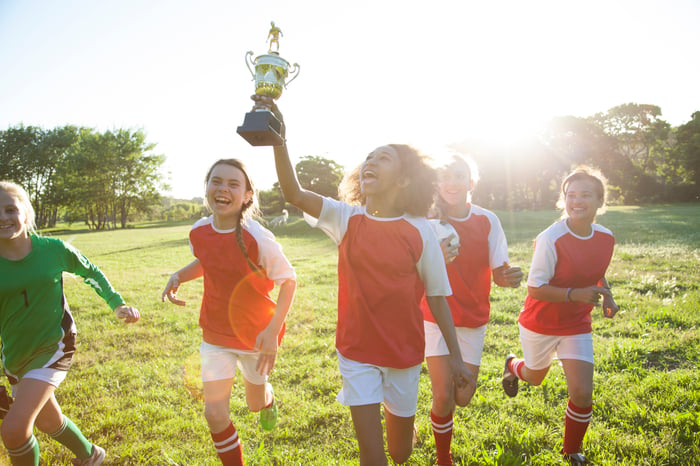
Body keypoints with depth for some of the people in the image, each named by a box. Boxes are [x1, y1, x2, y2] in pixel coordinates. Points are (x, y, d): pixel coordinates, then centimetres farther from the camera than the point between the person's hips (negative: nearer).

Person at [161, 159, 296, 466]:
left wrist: (273, 330, -25)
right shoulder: (198, 232, -10)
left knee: (255, 403, 21)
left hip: (256, 333, -3)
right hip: (215, 333, 3)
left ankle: (268, 401, 60)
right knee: (215, 413, -2)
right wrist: (179, 276, -8)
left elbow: (289, 280, -16)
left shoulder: (258, 239, -26)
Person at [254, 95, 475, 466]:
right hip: (356, 351, 0)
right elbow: (294, 193, -23)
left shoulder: (420, 231, -11)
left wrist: (455, 356, 1)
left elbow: (436, 296, -3)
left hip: (404, 352, 0)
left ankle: (395, 414, 53)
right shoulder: (346, 219, -8)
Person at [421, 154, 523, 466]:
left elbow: (498, 273, -4)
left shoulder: (488, 221, -8)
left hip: (473, 320, 2)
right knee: (443, 398, -4)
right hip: (436, 317, -1)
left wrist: (509, 277, -28)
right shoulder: (430, 221, -13)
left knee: (463, 398, 5)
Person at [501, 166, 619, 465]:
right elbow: (534, 287, -22)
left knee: (582, 393, -3)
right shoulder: (551, 239, -25)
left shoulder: (606, 238, -7)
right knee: (536, 378, 20)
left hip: (577, 326, 3)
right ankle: (513, 366, 59)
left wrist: (607, 295, -5)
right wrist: (575, 294, -34)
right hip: (541, 324, -3)